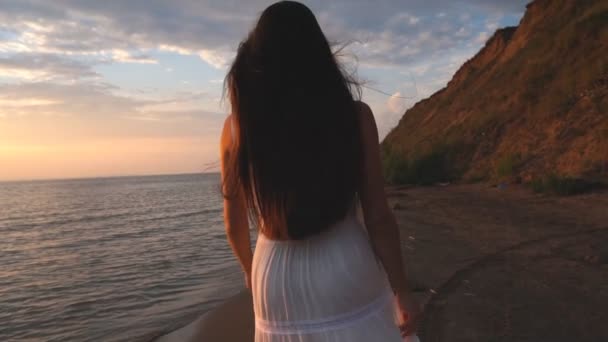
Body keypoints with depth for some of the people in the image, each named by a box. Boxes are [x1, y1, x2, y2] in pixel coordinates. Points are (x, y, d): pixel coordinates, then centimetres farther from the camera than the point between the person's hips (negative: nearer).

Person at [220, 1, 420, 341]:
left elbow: (235, 218, 7)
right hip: (347, 267, -1)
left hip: (277, 275, 2)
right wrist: (402, 291, 6)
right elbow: (378, 216, -7)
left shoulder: (237, 125, -4)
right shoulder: (354, 114, -9)